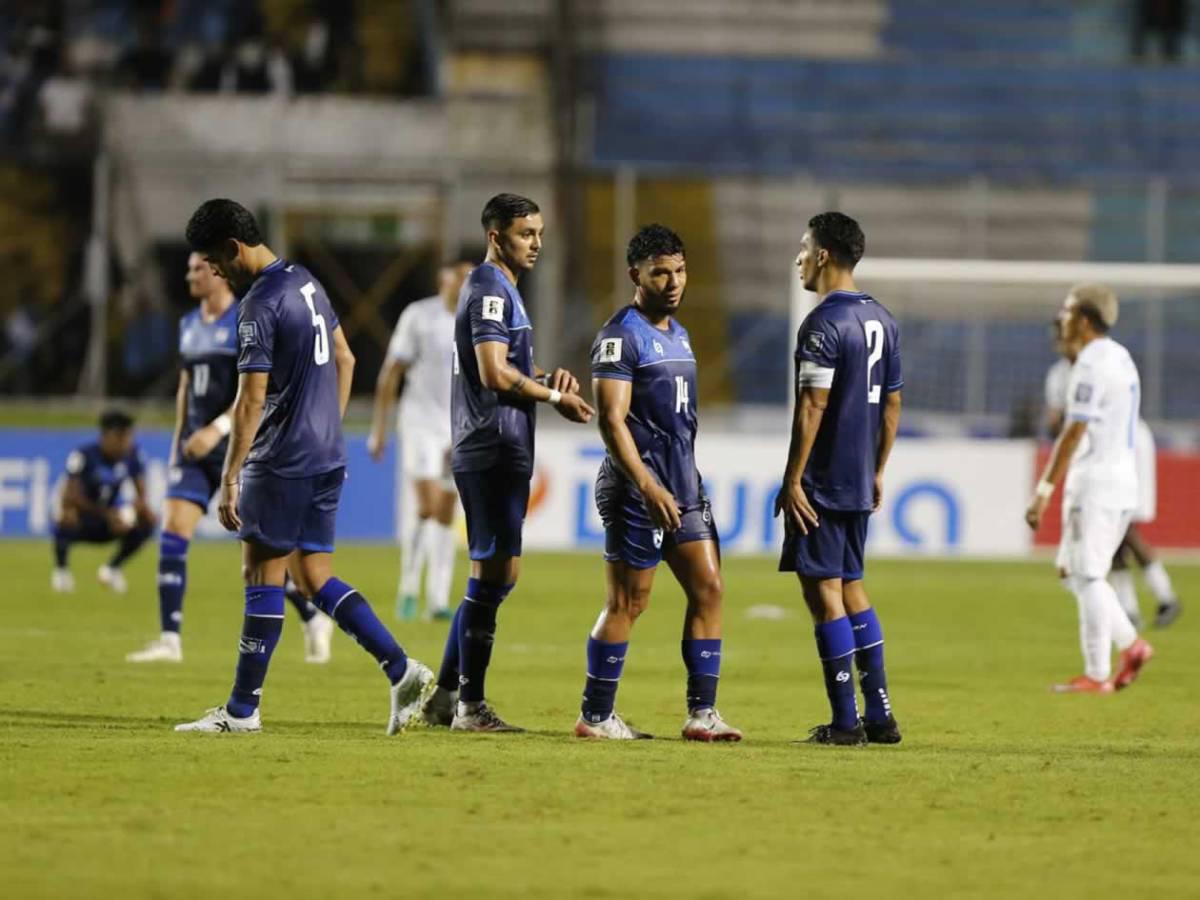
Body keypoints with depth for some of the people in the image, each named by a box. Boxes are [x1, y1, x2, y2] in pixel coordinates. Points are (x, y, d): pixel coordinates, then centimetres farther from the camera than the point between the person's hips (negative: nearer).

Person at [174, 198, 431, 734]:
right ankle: (401, 670, 2)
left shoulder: (260, 304, -16)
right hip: (326, 457, 9)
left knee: (262, 574, -2)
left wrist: (229, 480, -17)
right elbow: (345, 360, 20)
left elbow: (251, 400, -19)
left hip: (281, 463, -9)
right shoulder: (306, 283, 12)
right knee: (314, 579, 10)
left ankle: (242, 709, 2)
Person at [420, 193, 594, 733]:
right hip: (493, 451, -11)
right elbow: (495, 374, -21)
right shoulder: (491, 290, -13)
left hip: (497, 452, 11)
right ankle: (469, 705, -5)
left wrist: (544, 381, 9)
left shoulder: (493, 287, 20)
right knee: (492, 574, -8)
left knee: (496, 574, 14)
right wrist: (556, 396, -11)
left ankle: (445, 696, 17)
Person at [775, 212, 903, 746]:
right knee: (850, 584, 16)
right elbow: (891, 404, 16)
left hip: (822, 483, -8)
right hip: (860, 482, 8)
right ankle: (880, 716, 15)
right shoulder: (881, 320, 11)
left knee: (823, 588, -3)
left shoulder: (823, 324, -15)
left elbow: (812, 407, -19)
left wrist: (793, 480, -16)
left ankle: (846, 722, -3)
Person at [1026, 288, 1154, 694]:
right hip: (1123, 478, 10)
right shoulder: (1121, 358, 16)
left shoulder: (1091, 364, -15)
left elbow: (1074, 433, -20)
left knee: (1087, 576, -5)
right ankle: (1131, 645, 8)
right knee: (1072, 571, 16)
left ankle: (1097, 675, -3)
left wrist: (1044, 490, -20)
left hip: (1096, 481, -10)